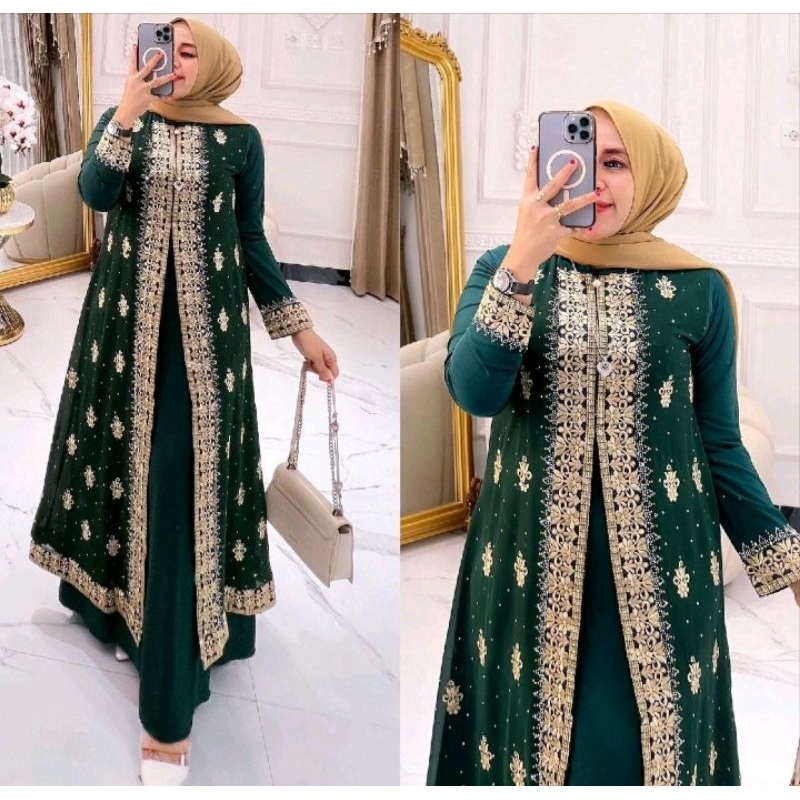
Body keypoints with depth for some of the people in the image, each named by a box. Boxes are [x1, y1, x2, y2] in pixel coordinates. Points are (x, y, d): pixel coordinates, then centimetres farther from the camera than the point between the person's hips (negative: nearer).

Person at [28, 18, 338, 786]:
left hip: (205, 327, -2)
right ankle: (121, 606, 36)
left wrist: (298, 327, 5)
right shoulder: (120, 120, 6)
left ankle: (170, 705, 1)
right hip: (127, 320, 2)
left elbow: (251, 240, 7)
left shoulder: (240, 138, 3)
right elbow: (94, 192, -12)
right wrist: (130, 111, -22)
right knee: (122, 454, 9)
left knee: (185, 482, -5)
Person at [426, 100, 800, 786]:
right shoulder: (503, 269, 0)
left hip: (660, 566, 0)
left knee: (655, 741, 9)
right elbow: (475, 392, -16)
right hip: (531, 559, 0)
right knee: (530, 727, 11)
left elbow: (720, 444, 5)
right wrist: (523, 261, -25)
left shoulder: (698, 289, 0)